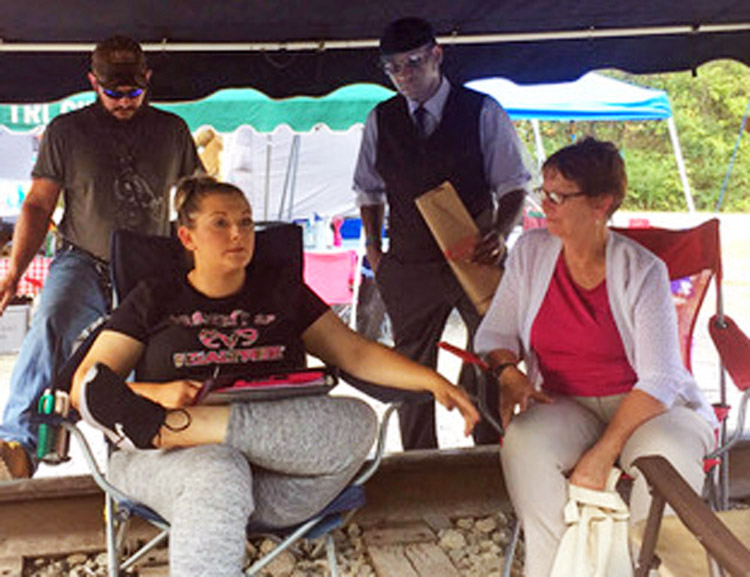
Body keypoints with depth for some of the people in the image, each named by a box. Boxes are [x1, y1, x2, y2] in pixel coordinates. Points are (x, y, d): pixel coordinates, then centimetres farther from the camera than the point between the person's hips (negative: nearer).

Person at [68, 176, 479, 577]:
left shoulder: (282, 293, 24)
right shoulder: (155, 300, 17)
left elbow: (356, 353, 17)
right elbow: (84, 386, 9)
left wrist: (433, 381, 1)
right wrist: (155, 393, -12)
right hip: (180, 461, -2)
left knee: (357, 422, -29)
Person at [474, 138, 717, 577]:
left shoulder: (643, 271, -10)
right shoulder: (531, 252, 2)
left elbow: (658, 379, -15)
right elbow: (496, 332, 10)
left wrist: (604, 453, -24)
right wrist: (508, 372, -14)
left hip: (645, 405, -2)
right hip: (564, 406, 2)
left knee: (668, 457, -35)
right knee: (526, 445, -32)